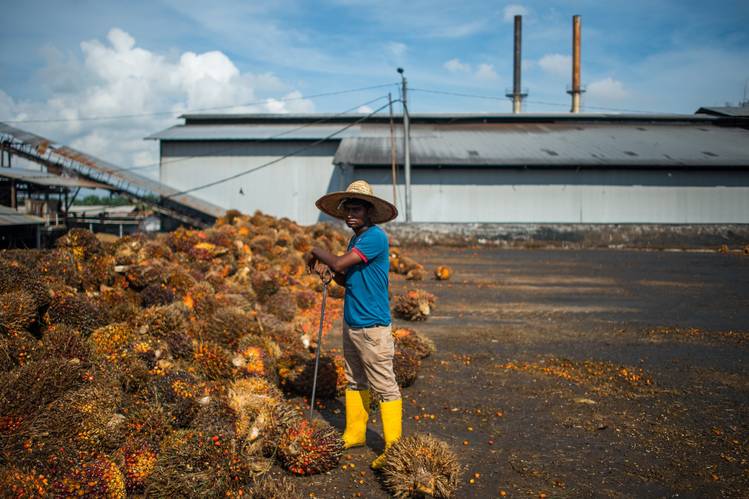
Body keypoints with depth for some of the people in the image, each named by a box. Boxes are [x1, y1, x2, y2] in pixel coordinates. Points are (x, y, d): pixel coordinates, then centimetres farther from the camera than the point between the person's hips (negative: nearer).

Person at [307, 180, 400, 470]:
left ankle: (394, 448, 3)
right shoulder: (356, 239, 13)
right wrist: (326, 269, 2)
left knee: (385, 387, -3)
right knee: (355, 382, 18)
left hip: (372, 327, -10)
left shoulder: (375, 237, -17)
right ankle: (354, 435, 31)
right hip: (351, 323, 10)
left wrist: (317, 252, -6)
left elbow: (339, 263, -25)